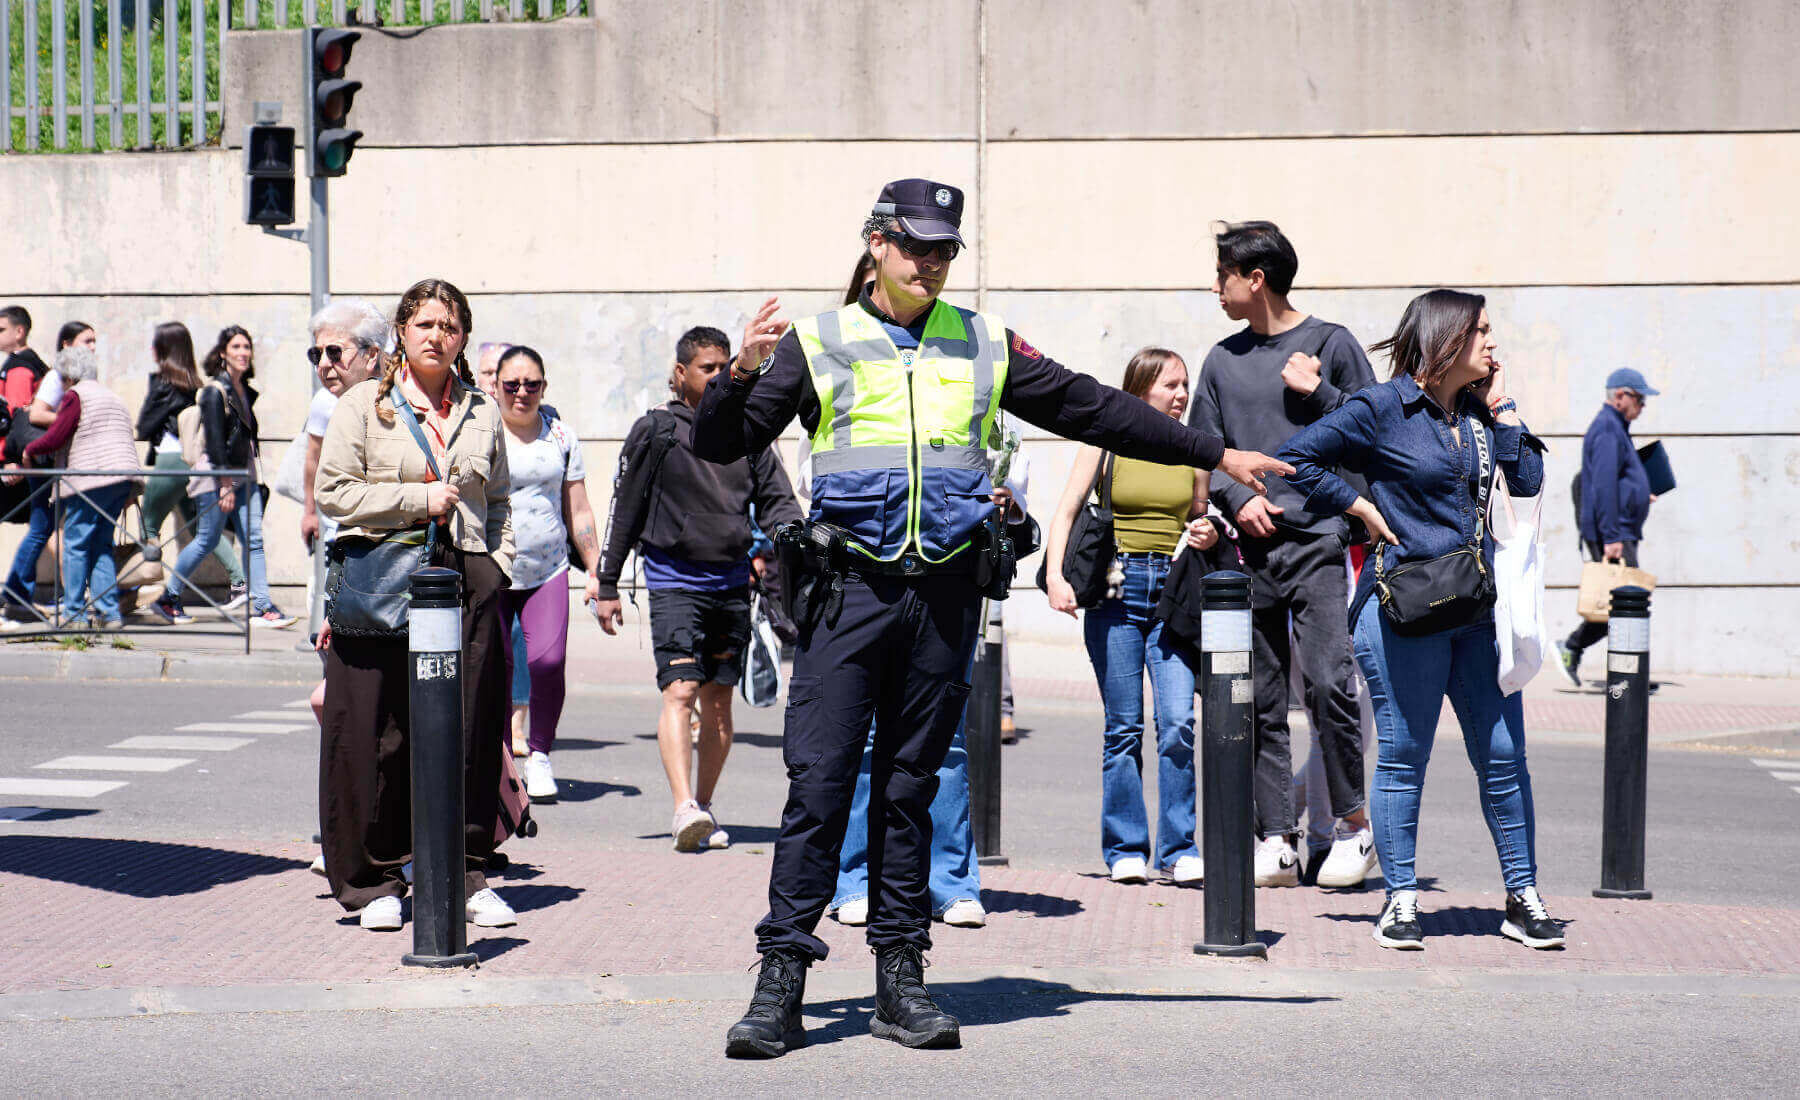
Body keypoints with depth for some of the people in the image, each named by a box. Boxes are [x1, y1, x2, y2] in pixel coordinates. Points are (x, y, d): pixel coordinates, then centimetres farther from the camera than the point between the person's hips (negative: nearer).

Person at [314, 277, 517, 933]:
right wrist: (418, 500, -9)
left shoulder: (482, 412, 15)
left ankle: (467, 875, 11)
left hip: (468, 577, 3)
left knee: (469, 732, 2)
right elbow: (333, 492, -3)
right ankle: (374, 880, 7)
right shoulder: (363, 404, 4)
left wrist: (498, 570, 8)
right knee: (376, 736, -2)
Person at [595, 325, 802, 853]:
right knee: (680, 690, -18)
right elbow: (625, 509, 7)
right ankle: (684, 809, -29)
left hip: (731, 582, 4)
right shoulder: (655, 431, 3)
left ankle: (705, 808, 19)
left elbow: (776, 501, 15)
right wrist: (606, 585, 5)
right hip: (674, 580, -4)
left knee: (719, 701, 8)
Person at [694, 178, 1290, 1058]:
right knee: (818, 780, -8)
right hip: (850, 587, -2)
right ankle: (781, 978, -5)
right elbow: (720, 446, 5)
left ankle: (901, 979, 11)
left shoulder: (983, 347, 14)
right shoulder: (818, 344, 7)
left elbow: (1093, 410, 20)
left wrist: (1214, 455, 22)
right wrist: (742, 374, -15)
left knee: (911, 784, 6)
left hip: (945, 590, 2)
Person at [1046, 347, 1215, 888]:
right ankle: (1125, 850, 9)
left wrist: (1207, 535, 0)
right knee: (1123, 725, 0)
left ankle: (1178, 849, -3)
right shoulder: (1108, 443, 3)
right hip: (1116, 589, -2)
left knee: (1178, 721, -10)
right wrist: (1055, 575, -13)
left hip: (1174, 590, 2)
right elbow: (1066, 512, 0)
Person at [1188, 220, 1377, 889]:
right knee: (1260, 701, 3)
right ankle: (1276, 840, 8)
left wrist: (1317, 392, -9)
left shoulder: (1329, 343, 3)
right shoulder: (1223, 360, 15)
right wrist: (1236, 501, 0)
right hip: (1248, 546, 5)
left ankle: (1353, 824, -1)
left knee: (1327, 682, -15)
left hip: (1316, 538, -4)